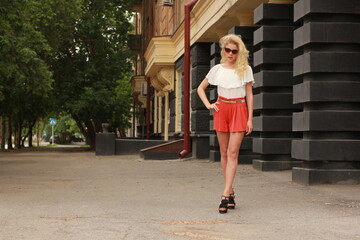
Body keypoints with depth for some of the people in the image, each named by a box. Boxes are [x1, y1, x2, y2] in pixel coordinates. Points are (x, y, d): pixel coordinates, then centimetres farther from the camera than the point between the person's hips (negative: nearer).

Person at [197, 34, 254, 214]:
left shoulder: (245, 69, 1)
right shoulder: (217, 69, 6)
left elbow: (249, 95, 2)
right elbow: (201, 88, 16)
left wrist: (250, 118, -4)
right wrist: (208, 104, 1)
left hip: (239, 110, -2)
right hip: (221, 109, 3)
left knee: (232, 153, -10)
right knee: (224, 153, 5)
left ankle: (225, 195, -15)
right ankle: (231, 193, 14)